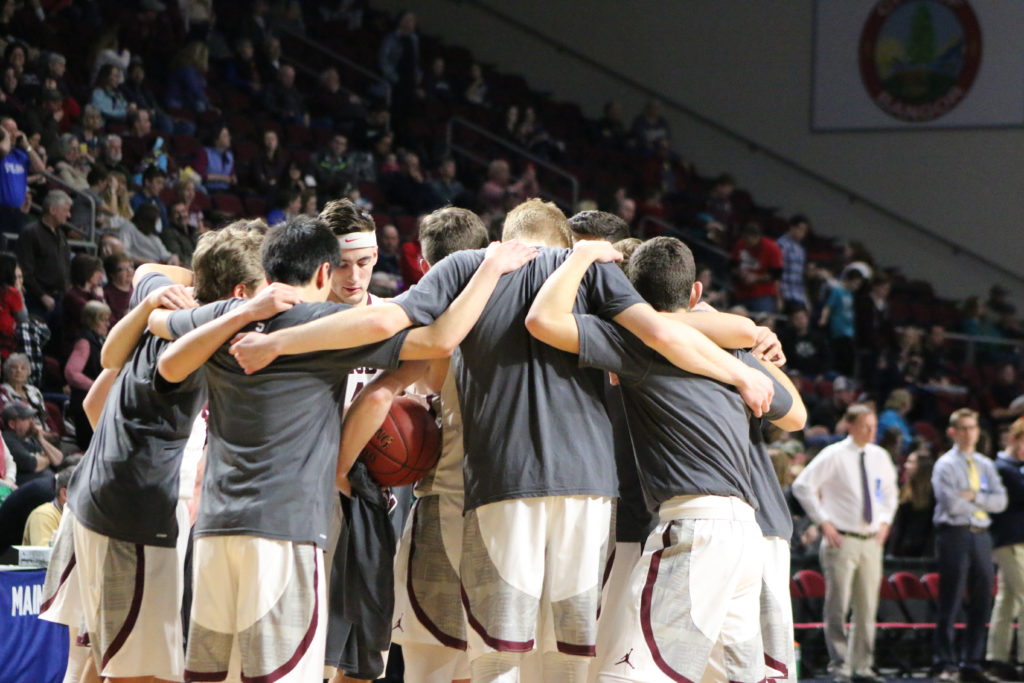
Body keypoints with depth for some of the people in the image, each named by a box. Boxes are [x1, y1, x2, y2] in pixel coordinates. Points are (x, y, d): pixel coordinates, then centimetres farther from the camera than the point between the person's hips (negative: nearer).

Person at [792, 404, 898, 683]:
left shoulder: (880, 457, 9)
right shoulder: (833, 456, -8)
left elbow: (890, 491, 25)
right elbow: (802, 485, -10)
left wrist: (885, 521, 10)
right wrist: (824, 522, -12)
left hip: (871, 541, 5)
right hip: (843, 541, -5)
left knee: (867, 608, 7)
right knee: (838, 608, -5)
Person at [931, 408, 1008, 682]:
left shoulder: (985, 465, 15)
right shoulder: (946, 465, -2)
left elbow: (1000, 501, 4)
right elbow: (952, 504, -15)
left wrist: (974, 497, -10)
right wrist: (984, 502, -2)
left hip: (981, 536, 6)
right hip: (955, 534, -6)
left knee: (981, 603, 5)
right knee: (950, 603, -5)